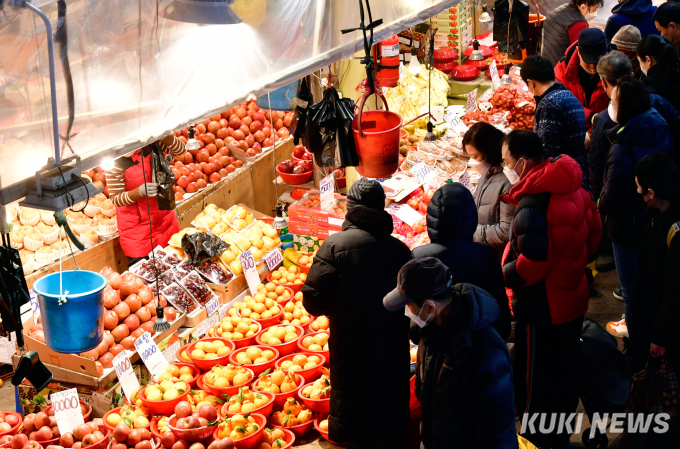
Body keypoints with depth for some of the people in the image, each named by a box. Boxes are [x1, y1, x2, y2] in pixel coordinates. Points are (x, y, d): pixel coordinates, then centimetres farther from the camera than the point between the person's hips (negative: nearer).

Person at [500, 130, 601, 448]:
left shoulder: (532, 205, -28)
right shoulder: (573, 188, 0)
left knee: (534, 383, 8)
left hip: (542, 309, -9)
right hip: (573, 299, 9)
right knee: (566, 372, 24)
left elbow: (531, 264, -31)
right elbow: (593, 231, 11)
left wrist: (503, 275, -14)